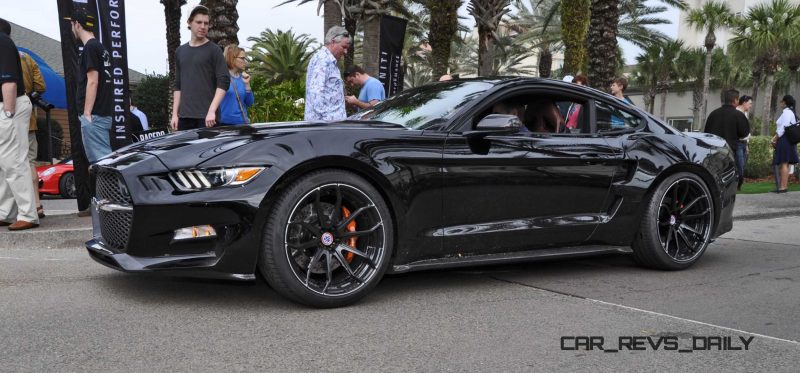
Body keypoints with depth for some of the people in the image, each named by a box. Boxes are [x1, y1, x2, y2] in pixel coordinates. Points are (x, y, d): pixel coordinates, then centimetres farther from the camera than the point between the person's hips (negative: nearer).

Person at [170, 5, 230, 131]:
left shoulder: (213, 50, 1)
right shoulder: (180, 51, 16)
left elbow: (223, 82, -8)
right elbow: (178, 86, 18)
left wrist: (212, 111, -17)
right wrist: (175, 114, 10)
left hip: (207, 116, -4)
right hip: (185, 116, 5)